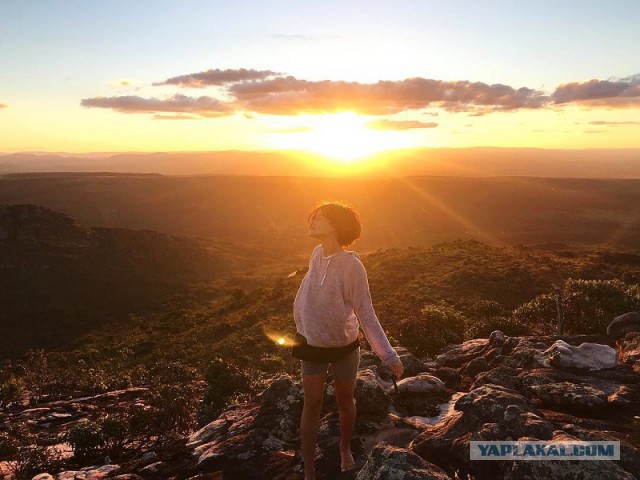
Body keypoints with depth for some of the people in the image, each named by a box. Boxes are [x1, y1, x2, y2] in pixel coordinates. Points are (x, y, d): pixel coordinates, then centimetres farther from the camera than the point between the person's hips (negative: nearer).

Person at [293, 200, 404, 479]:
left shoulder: (352, 265, -25)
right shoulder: (317, 254, -10)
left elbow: (366, 313, -20)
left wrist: (389, 355, -24)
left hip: (344, 346, -3)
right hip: (312, 345, 3)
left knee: (345, 402, 17)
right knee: (312, 405, 7)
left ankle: (345, 449, 45)